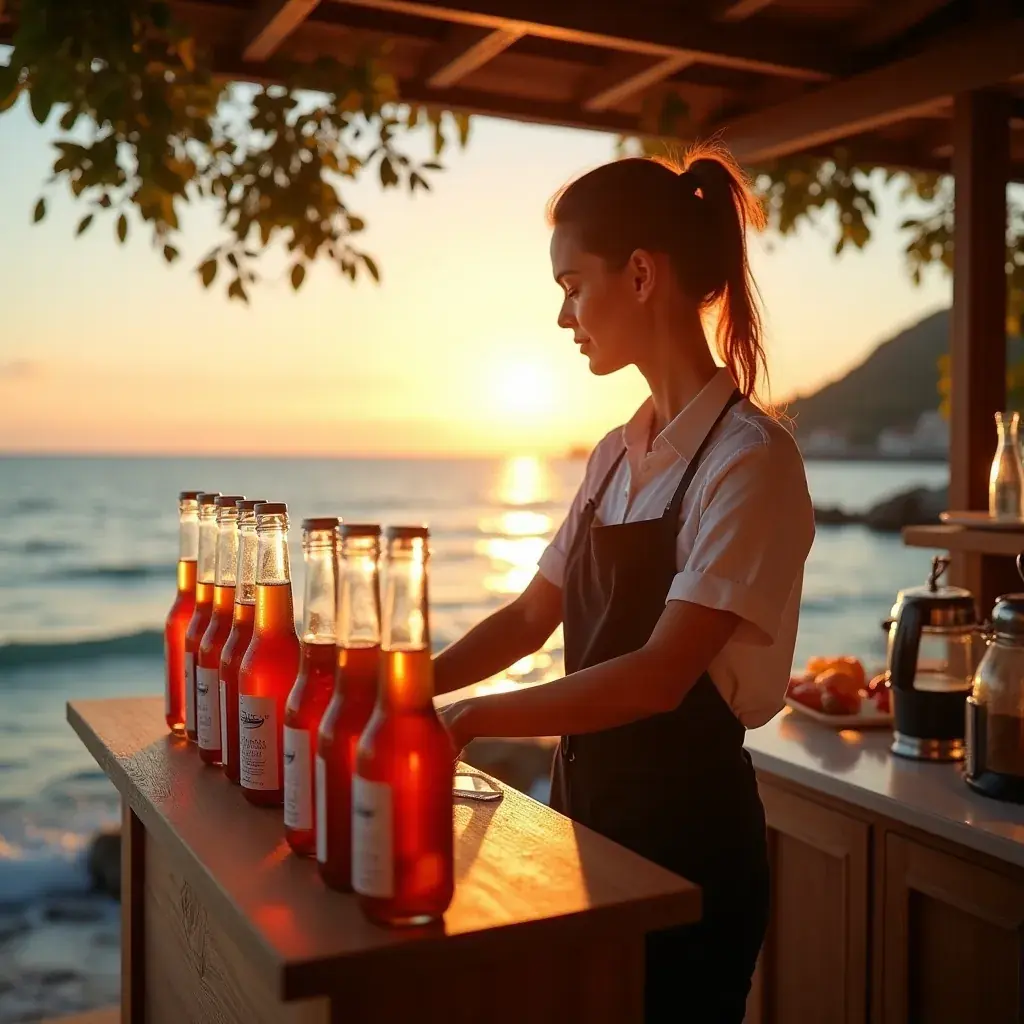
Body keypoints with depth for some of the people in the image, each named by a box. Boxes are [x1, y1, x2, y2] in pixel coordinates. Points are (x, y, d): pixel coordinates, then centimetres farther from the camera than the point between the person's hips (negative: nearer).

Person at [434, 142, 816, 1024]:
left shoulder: (750, 455, -18)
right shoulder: (618, 455, 6)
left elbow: (659, 675, -24)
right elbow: (530, 619, 8)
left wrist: (469, 719, -22)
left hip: (687, 827, -7)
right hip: (588, 802, 7)